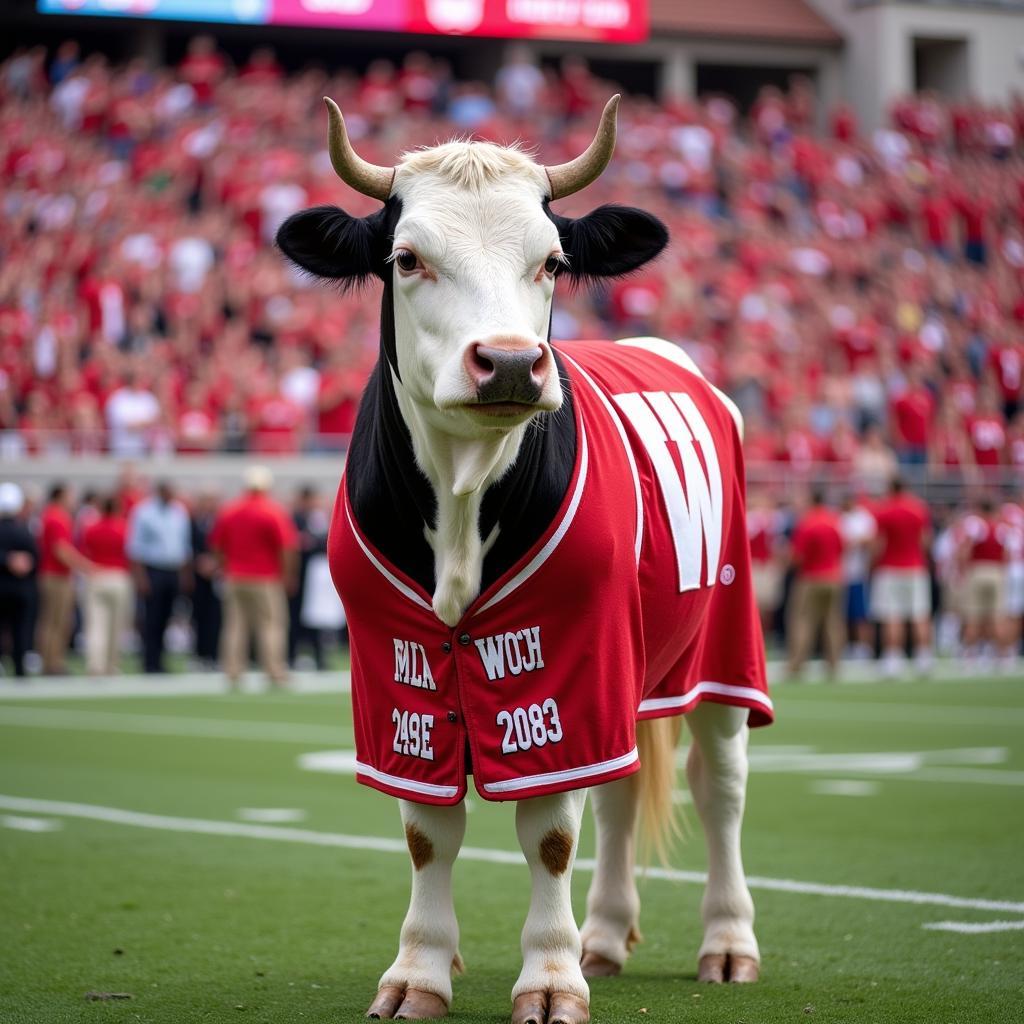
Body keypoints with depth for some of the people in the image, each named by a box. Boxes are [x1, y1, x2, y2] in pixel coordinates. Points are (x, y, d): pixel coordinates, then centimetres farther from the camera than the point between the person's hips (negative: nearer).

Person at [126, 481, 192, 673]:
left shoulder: (180, 511, 11)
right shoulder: (143, 511, -4)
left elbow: (186, 544, 19)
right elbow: (135, 546, -6)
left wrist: (185, 573, 15)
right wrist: (140, 576, -12)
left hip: (174, 571, 5)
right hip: (152, 571, -5)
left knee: (164, 619, 6)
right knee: (152, 619, -7)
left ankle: (157, 660, 12)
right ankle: (151, 663, -4)